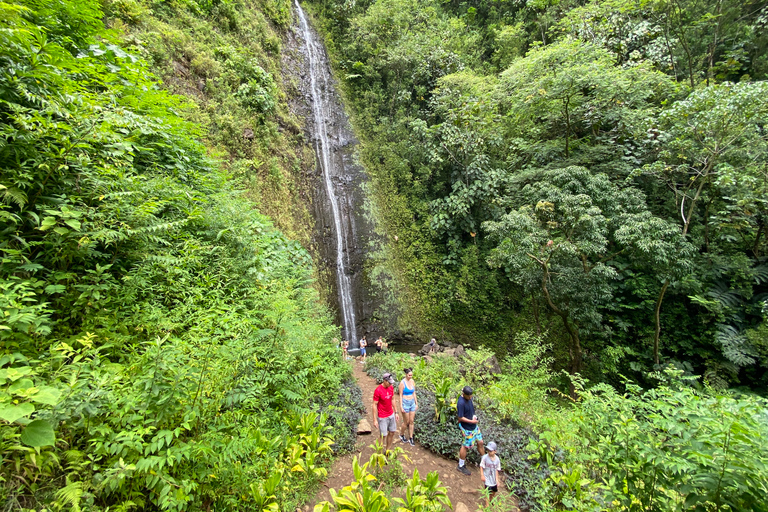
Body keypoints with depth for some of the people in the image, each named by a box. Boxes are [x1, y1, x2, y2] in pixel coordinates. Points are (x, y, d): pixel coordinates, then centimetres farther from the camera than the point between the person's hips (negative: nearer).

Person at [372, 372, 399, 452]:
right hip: (382, 417, -7)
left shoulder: (391, 387, -3)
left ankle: (388, 451, 33)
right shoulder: (378, 391, -23)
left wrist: (396, 412, 12)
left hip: (391, 415, 7)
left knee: (392, 432, 14)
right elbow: (374, 405, -17)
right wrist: (375, 420, -15)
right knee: (383, 436, 2)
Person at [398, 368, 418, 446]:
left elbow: (414, 393, 10)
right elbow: (400, 395, -13)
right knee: (406, 422, 7)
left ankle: (411, 438, 26)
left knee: (411, 421, 11)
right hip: (405, 403, -5)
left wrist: (416, 403, 10)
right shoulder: (402, 383, -17)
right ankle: (402, 435, 32)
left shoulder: (412, 381, 0)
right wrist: (401, 407, -14)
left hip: (412, 403, 5)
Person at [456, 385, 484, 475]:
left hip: (474, 425, 8)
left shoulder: (469, 398, -4)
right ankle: (461, 466, 27)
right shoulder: (461, 403, -31)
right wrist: (472, 421, -20)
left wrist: (474, 416, 4)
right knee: (466, 446, 8)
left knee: (480, 442, 18)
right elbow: (460, 418, -24)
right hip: (467, 427, -8)